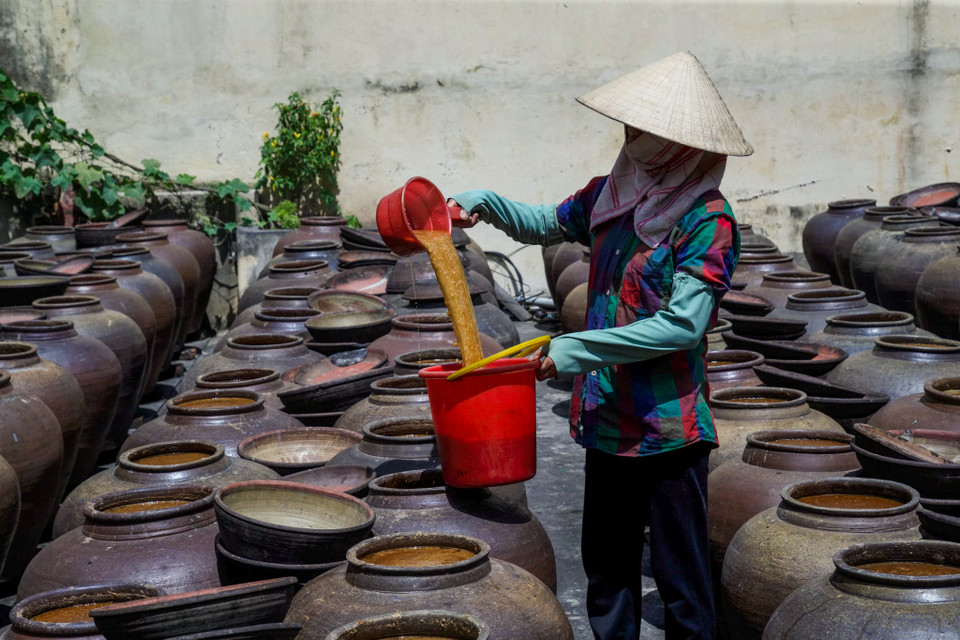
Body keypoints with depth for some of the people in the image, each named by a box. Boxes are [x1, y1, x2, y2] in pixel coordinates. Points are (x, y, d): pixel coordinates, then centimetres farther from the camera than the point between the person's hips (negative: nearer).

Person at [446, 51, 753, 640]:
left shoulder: (707, 221, -16)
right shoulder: (612, 194, 5)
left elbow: (683, 324, -24)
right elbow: (545, 224, 23)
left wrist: (573, 350, -23)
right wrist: (483, 203, 5)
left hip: (669, 428, -7)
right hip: (608, 416, 7)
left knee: (680, 572, 3)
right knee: (606, 562, 19)